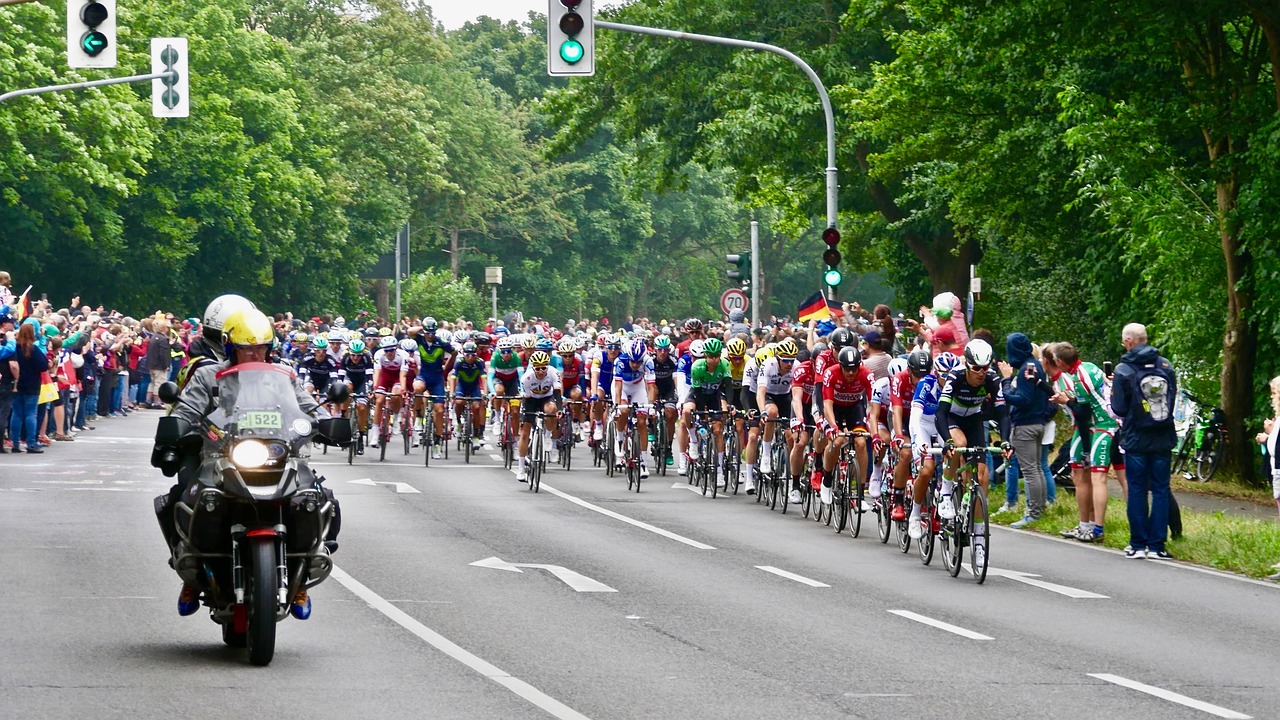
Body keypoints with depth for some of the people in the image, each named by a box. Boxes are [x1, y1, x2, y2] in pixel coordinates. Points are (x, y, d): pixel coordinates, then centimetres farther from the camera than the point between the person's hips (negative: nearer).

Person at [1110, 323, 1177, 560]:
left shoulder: (1124, 370, -11)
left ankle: (1138, 545, 6)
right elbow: (1173, 399, 10)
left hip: (1136, 440, -3)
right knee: (1160, 490, 6)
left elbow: (1119, 408, -9)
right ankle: (1156, 546, 4)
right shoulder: (1166, 366, 1)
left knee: (1137, 490, 6)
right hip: (1163, 439, 3)